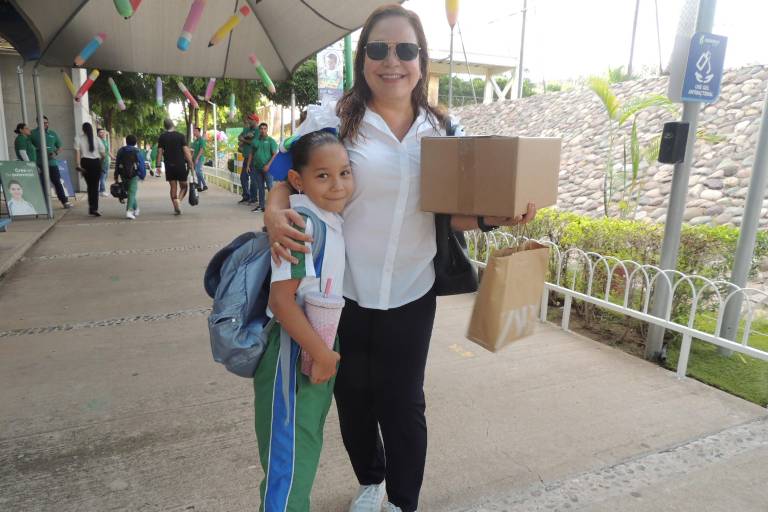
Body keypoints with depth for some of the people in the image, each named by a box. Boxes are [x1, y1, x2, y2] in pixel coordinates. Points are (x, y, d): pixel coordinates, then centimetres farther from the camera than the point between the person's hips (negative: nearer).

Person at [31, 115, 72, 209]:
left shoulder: (53, 134, 12)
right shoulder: (33, 133, 3)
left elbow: (59, 147, 18)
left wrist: (55, 153, -1)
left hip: (52, 162, 2)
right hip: (40, 164, -2)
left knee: (57, 182, 4)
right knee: (42, 184, 2)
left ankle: (65, 202, 8)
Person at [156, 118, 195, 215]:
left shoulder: (162, 137, 4)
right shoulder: (180, 136, -2)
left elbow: (160, 152, 0)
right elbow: (186, 150, -7)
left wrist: (158, 165, 2)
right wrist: (191, 163, -5)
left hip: (169, 165, 2)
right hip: (181, 165, -2)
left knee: (173, 187, 8)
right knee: (183, 186, 9)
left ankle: (176, 208, 4)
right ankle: (179, 200, -18)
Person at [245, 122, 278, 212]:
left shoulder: (271, 140, -1)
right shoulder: (255, 140, 13)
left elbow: (275, 154, -7)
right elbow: (251, 153, 18)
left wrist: (268, 165, -16)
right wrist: (248, 165, 11)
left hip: (267, 168, -5)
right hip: (257, 167, 5)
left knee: (270, 187, -7)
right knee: (260, 187, 10)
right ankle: (261, 206, 17)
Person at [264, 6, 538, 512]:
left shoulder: (442, 132, 3)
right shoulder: (330, 121, -6)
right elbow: (286, 182, 0)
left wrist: (496, 218, -11)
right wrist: (274, 214, -22)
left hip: (410, 296, 1)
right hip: (341, 292, 0)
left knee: (403, 404, 12)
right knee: (352, 398, 17)